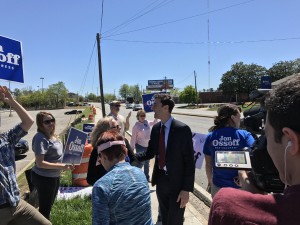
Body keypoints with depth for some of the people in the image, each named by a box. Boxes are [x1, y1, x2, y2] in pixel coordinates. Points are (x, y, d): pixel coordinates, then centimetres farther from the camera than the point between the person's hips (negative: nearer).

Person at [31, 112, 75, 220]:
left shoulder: (52, 135, 2)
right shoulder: (40, 138, -24)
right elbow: (40, 163, -28)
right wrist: (62, 166, -28)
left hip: (54, 176, 9)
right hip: (44, 178, -9)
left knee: (49, 205, 28)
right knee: (45, 208, 9)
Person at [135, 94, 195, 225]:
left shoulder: (182, 129, -17)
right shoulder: (155, 128, 1)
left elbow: (189, 161, -16)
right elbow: (150, 153, 5)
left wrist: (187, 189, -17)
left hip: (177, 182, -5)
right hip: (160, 180, 6)